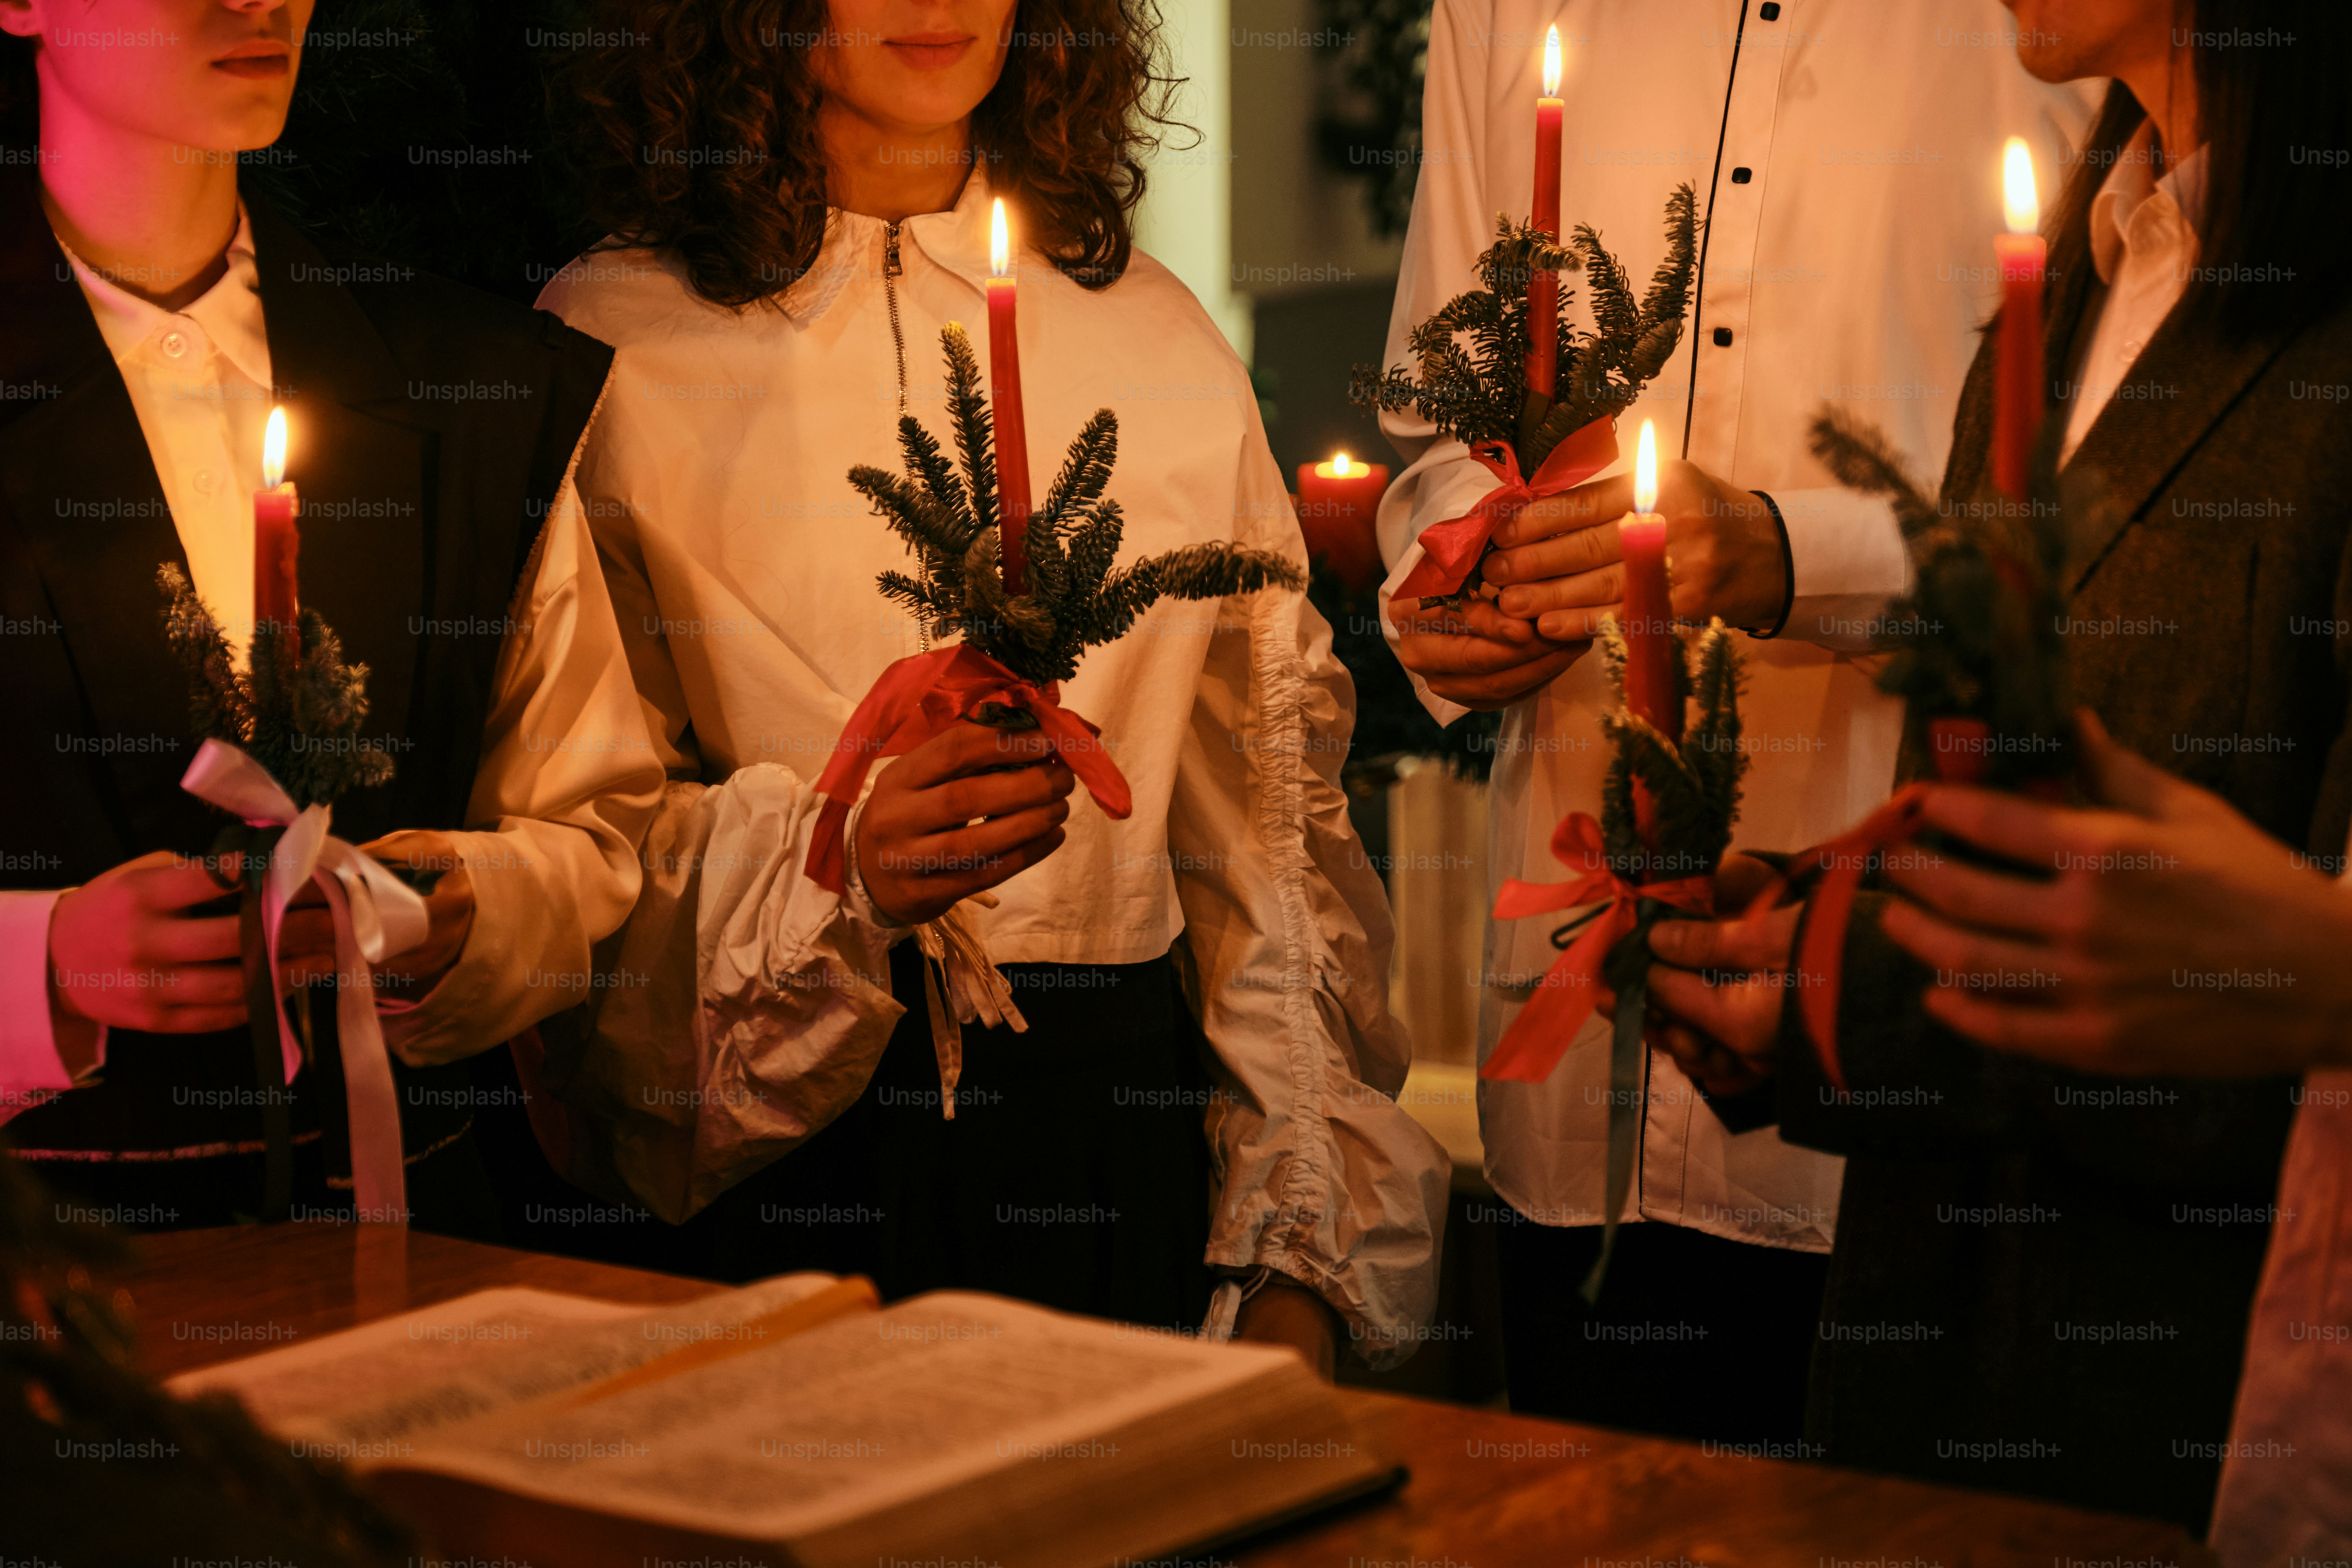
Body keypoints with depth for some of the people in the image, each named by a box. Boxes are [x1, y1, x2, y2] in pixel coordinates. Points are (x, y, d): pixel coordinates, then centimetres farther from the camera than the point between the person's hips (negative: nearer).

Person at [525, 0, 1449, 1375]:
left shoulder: (1159, 339, 9)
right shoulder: (606, 345, -1)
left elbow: (1268, 819, 8)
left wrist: (1299, 1257, 3)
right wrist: (827, 867, -25)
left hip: (1107, 1145, 3)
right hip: (770, 1159, -2)